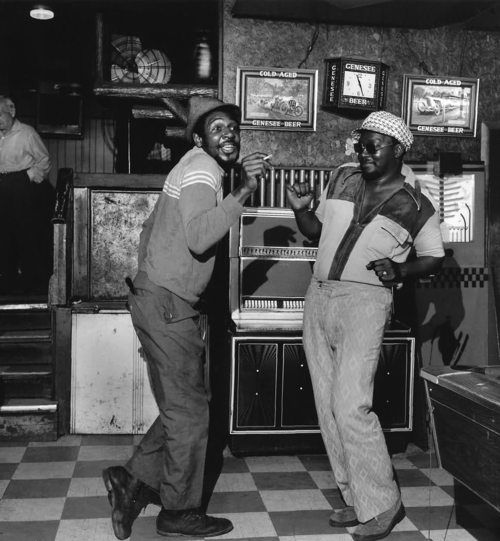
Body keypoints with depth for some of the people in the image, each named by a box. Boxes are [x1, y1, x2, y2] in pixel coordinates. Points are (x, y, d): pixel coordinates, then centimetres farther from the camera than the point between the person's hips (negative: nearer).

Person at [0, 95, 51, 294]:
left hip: (21, 187, -6)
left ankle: (31, 281, 9)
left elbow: (44, 160, -1)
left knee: (27, 235, -2)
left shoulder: (27, 133, -6)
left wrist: (30, 177, -9)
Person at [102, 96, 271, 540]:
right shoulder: (201, 166, -13)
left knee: (182, 408, 16)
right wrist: (243, 192, -32)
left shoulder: (198, 169, 19)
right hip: (167, 304, -10)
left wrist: (151, 279, 28)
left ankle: (134, 480, 22)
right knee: (189, 411, 0)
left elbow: (151, 230, 25)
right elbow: (198, 237, -30)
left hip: (161, 300, 10)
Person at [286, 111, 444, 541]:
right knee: (329, 405, 7)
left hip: (364, 301, -6)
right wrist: (301, 210, 0)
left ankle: (383, 504, 3)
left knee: (351, 405, -15)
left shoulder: (415, 204, 0)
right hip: (319, 296, 6)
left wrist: (400, 270, -12)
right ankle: (358, 501, 19)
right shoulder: (342, 179, 11)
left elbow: (434, 257, 6)